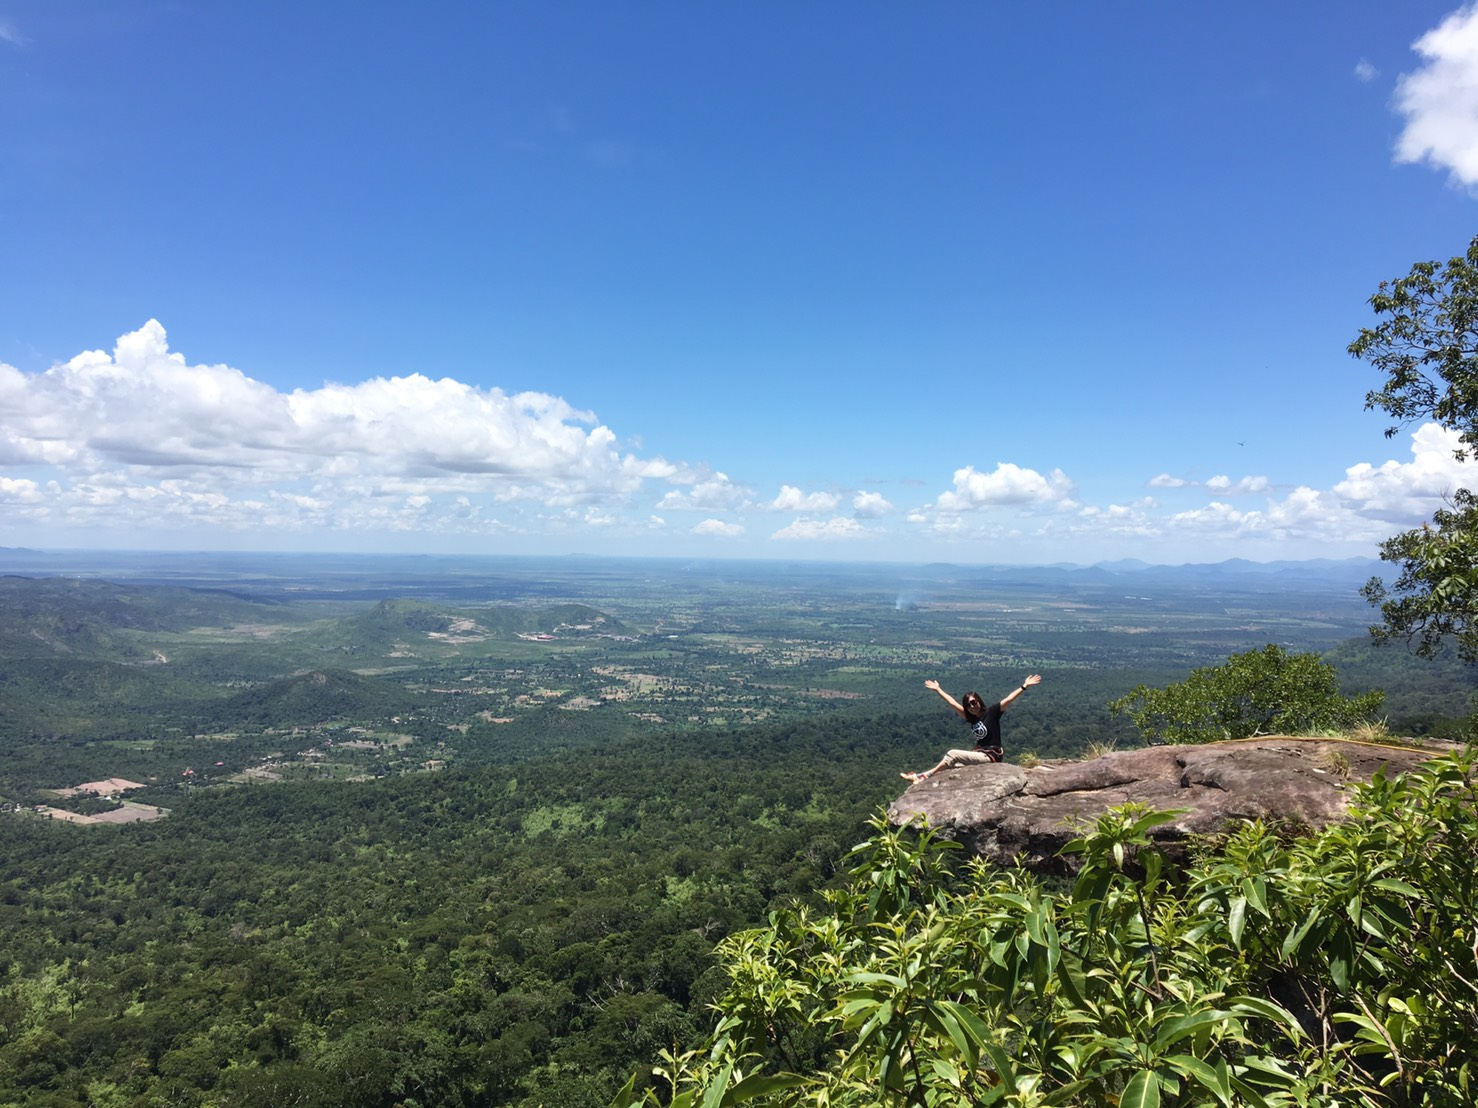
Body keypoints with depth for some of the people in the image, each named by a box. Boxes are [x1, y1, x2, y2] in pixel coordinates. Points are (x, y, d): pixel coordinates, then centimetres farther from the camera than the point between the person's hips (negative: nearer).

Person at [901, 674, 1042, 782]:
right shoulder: (971, 718, 9)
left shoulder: (992, 713, -7)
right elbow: (953, 703, 17)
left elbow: (1008, 699, -16)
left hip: (991, 756, -7)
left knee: (953, 755, -17)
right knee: (952, 765, -10)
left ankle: (926, 776, -14)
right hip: (979, 754, 7)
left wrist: (1024, 686, -25)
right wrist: (938, 689, 23)